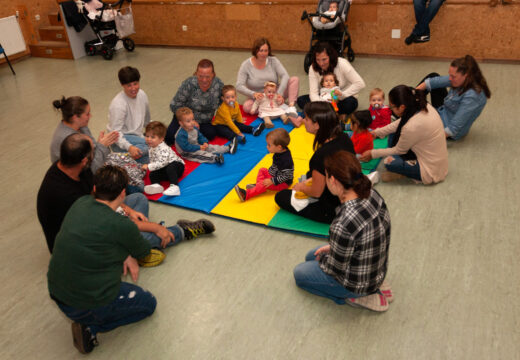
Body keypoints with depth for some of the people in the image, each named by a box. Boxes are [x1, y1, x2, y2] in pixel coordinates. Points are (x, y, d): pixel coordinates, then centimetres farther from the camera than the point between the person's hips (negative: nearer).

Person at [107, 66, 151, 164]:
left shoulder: (141, 94, 0)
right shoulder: (118, 104, -22)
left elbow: (147, 119, 18)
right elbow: (116, 132, -24)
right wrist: (129, 147, -38)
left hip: (137, 136, 8)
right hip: (121, 140, -8)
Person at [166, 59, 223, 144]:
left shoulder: (219, 84, -16)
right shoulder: (189, 84, -24)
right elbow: (175, 106, -17)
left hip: (205, 122, 3)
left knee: (211, 134, -28)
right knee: (170, 137, -24)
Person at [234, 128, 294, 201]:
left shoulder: (286, 160, -32)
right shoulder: (279, 152, -3)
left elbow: (285, 176, -30)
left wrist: (272, 181, -29)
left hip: (283, 183, -10)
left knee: (265, 184, -26)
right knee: (262, 170, 9)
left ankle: (246, 195, -32)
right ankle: (258, 185, -10)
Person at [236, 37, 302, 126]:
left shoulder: (273, 60, -4)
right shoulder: (246, 65, -8)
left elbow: (285, 76, -16)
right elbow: (239, 86, -16)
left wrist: (280, 94, -34)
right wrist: (253, 94, -35)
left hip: (276, 95, 2)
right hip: (258, 98, -1)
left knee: (295, 79, -17)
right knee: (247, 106, -36)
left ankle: (291, 109, -35)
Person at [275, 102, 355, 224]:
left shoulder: (321, 155, -35)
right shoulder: (344, 138, -10)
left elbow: (316, 192, -21)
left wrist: (300, 187, -1)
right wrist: (312, 179, 8)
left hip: (333, 209, -9)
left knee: (280, 197, 6)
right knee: (310, 175, 32)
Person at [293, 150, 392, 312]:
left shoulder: (342, 225, -39)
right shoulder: (372, 194, -14)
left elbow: (335, 269, -22)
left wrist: (322, 259, -1)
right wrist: (333, 247, 5)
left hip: (358, 282, -7)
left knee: (299, 273, 17)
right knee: (311, 256, 27)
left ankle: (359, 298, 7)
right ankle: (374, 285, 16)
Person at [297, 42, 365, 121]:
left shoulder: (342, 64, -20)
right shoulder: (313, 68, -13)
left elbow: (360, 84, -21)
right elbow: (313, 92, -20)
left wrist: (341, 96, -28)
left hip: (342, 98, -4)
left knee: (350, 103, -39)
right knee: (301, 100, -21)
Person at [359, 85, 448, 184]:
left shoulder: (412, 127, -32)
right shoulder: (423, 106, -9)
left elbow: (399, 151, -14)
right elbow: (399, 123, 11)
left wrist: (373, 154, -3)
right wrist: (377, 132, 10)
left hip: (431, 171, -9)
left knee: (389, 161, -19)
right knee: (394, 134, 9)